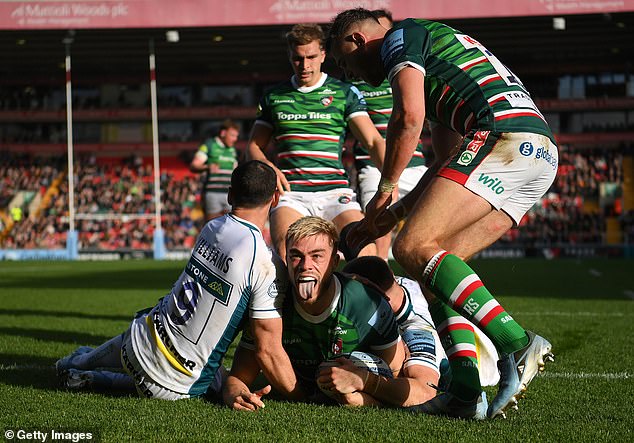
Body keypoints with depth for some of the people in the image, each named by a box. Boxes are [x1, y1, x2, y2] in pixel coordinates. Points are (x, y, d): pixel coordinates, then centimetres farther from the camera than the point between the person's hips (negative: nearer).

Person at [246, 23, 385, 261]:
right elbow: (254, 146, 22)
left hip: (334, 190, 0)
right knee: (286, 254, -30)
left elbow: (373, 141, 1)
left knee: (366, 250, -26)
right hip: (290, 192, 1)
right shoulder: (274, 96, 15)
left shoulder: (345, 93, 9)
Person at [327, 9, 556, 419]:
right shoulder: (436, 50, 35)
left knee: (414, 248, -13)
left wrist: (385, 189, 4)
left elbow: (409, 117, -8)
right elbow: (447, 166, 33)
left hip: (502, 136, -10)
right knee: (440, 258, 11)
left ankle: (518, 343, -25)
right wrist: (395, 213, 32)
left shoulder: (402, 36, 7)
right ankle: (468, 387, -2)